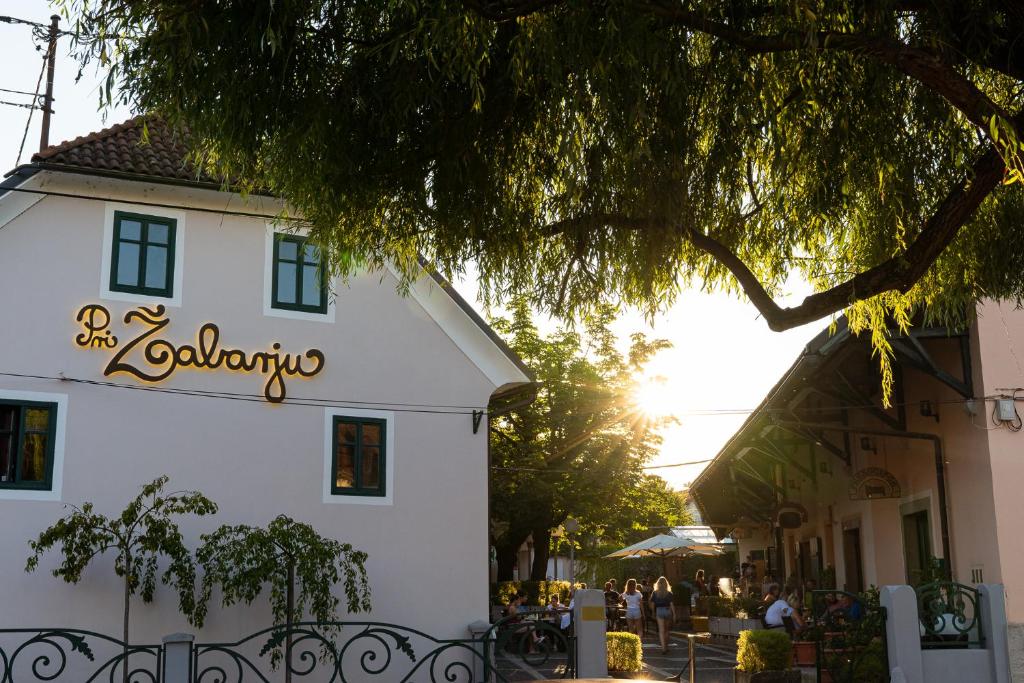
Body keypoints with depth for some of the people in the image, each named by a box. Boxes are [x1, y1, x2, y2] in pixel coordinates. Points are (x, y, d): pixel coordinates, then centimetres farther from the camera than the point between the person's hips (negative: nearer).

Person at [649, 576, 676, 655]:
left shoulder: (655, 593, -3)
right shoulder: (669, 593, -3)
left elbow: (652, 604, -1)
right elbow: (672, 604, -6)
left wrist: (653, 613, 12)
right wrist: (674, 614, -1)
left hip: (659, 611, -2)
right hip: (668, 611, 2)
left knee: (661, 631, -3)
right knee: (666, 630, 18)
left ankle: (663, 648, -14)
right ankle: (666, 647, 27)